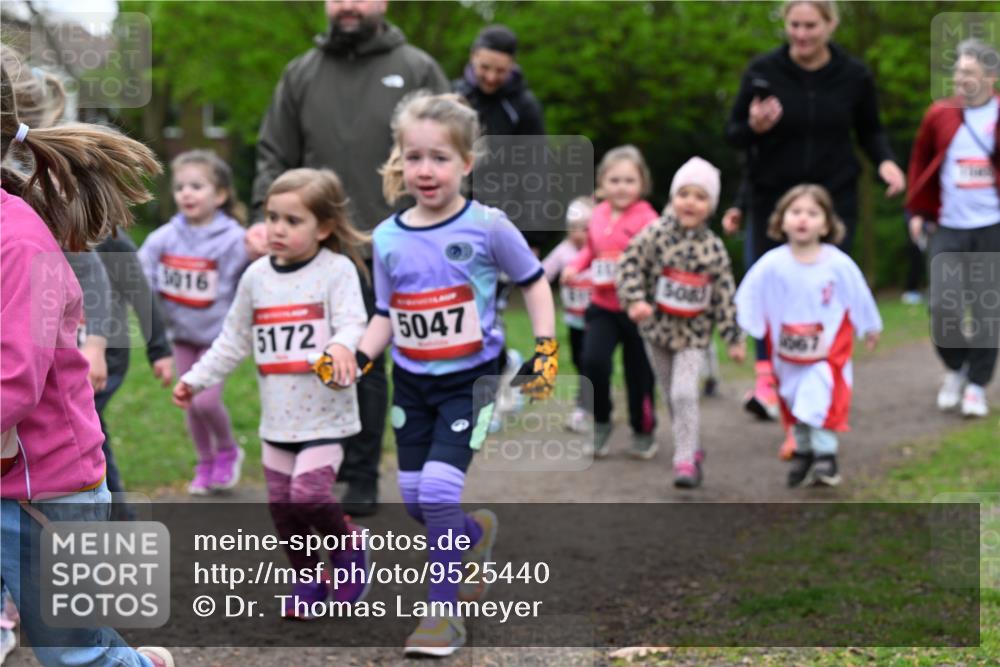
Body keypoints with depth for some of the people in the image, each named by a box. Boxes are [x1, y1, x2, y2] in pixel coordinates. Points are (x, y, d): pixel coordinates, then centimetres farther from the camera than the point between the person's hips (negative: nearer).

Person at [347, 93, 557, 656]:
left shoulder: (487, 226, -11)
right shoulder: (388, 239, 0)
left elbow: (534, 283, 1)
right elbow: (386, 316, 9)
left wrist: (546, 350, -6)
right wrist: (358, 359, -6)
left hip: (469, 380, -5)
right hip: (411, 382, 5)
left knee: (439, 493, -17)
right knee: (415, 500, 9)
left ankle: (444, 614, -4)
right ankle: (476, 532, 42)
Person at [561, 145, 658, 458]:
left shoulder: (646, 218, -13)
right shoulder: (598, 215, 4)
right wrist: (575, 266, 2)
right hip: (603, 306, 4)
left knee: (639, 373, 7)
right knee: (593, 360, -16)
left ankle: (643, 432, 29)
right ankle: (601, 422, 7)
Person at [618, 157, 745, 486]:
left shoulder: (713, 248, -6)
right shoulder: (656, 234, -10)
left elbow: (725, 295, -1)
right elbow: (629, 265, -9)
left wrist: (734, 338, 0)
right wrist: (635, 300, -25)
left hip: (693, 333, -1)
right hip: (657, 327, 1)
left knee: (684, 394, -16)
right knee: (672, 395, 14)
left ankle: (685, 459, -10)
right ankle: (690, 447, 33)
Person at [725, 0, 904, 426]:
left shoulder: (853, 76, -2)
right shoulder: (763, 71, -6)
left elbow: (870, 131, 12)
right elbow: (732, 134, 0)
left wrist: (884, 160, -7)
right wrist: (754, 127, -22)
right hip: (772, 196, 0)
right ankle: (766, 378, 15)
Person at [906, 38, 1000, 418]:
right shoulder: (940, 115, 3)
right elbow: (921, 161, 14)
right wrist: (918, 211, 10)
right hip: (948, 229, 1)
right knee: (943, 307, -9)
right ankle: (955, 369, 18)